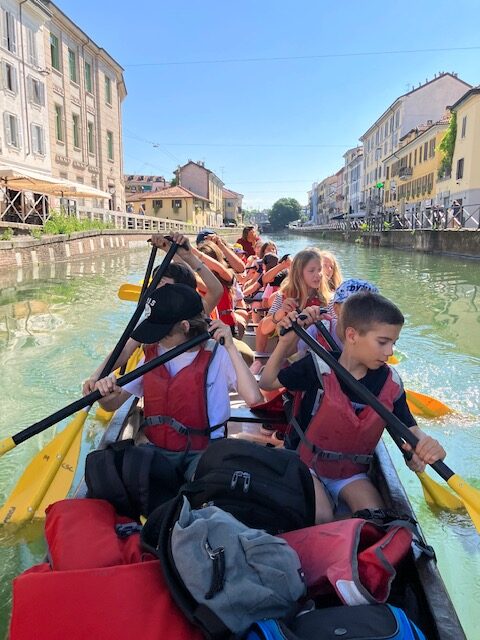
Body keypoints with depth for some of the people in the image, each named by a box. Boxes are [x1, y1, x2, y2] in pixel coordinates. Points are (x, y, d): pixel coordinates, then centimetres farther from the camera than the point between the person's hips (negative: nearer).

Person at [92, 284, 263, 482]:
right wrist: (106, 396, -14)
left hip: (204, 450, -4)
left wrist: (230, 347, -20)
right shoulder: (152, 354, 8)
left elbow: (253, 398, -23)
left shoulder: (216, 355, -7)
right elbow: (112, 406, 10)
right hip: (156, 449, 5)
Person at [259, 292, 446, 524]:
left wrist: (426, 444, -28)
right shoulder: (317, 367, -19)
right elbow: (267, 383, -5)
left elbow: (410, 429, -2)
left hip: (351, 471, 4)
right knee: (320, 519, -25)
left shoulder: (390, 384, -8)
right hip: (305, 463, -3)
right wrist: (285, 343, -19)